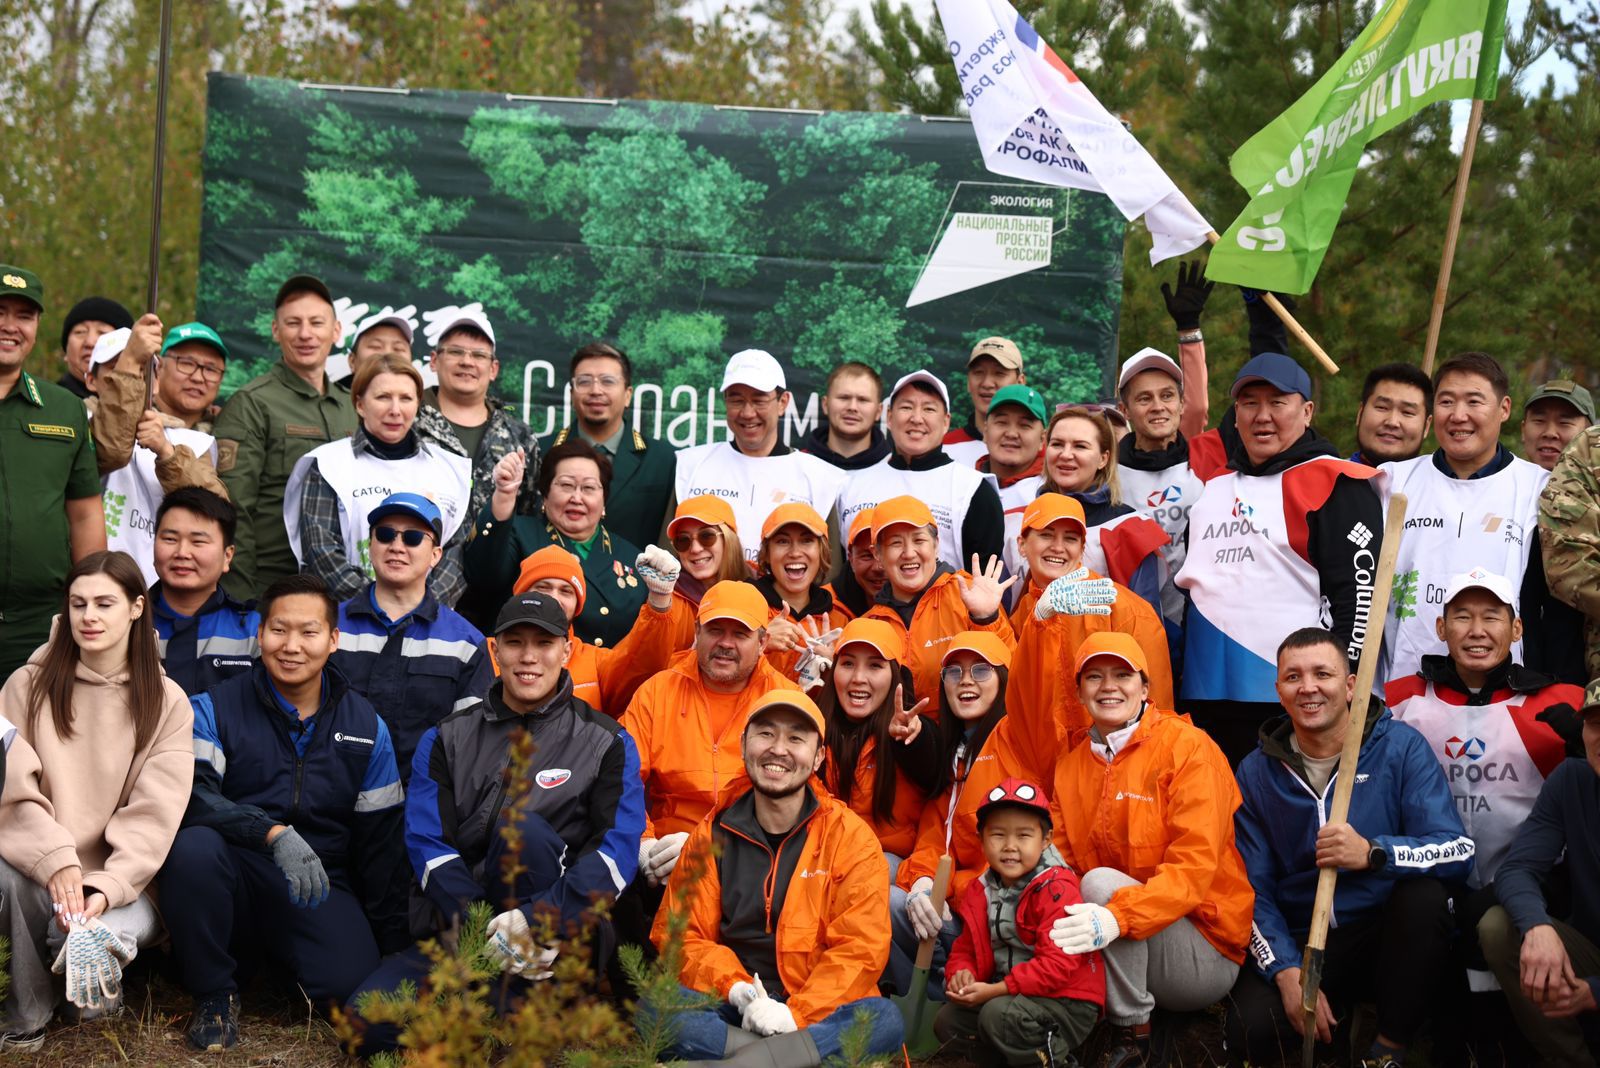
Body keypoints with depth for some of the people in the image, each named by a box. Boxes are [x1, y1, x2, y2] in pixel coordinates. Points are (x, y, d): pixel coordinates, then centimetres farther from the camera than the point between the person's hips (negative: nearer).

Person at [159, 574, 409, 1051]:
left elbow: (382, 842, 9)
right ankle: (214, 993, -10)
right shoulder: (215, 709, -1)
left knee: (351, 979, -26)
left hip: (320, 888, 1)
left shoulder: (366, 728, 6)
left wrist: (396, 950, 5)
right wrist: (274, 833, -34)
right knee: (192, 844, -33)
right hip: (238, 879, -1)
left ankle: (275, 969, 12)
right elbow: (192, 795, -19)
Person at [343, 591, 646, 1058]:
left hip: (556, 935, -2)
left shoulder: (607, 742, 5)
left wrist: (536, 920, -25)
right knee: (368, 1019, -25)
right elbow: (426, 841, -2)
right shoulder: (447, 738, 11)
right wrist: (483, 930, -19)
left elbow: (619, 847, -9)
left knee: (521, 824, -32)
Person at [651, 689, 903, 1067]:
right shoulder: (712, 834, 9)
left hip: (818, 1014, -1)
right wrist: (736, 990, -14)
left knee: (882, 1020, -32)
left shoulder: (851, 837, 3)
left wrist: (795, 1014, -19)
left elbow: (860, 947, -5)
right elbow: (682, 935, 6)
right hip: (729, 1013, 1)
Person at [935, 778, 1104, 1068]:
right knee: (947, 1020, -2)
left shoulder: (1058, 890, -18)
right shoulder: (980, 892, 6)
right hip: (1011, 996, 8)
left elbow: (1058, 963, -25)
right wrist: (961, 974, -12)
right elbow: (965, 949, 14)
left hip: (1068, 1001, -8)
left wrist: (996, 990, -25)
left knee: (999, 1014, -30)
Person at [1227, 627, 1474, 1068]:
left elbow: (1460, 851, -16)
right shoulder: (1257, 773, 2)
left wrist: (1372, 854, -33)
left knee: (1424, 892, -32)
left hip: (1390, 933, 0)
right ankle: (1341, 1011, 6)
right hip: (1299, 943, 0)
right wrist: (1287, 971, -17)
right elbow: (1253, 888, -1)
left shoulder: (1401, 747, -5)